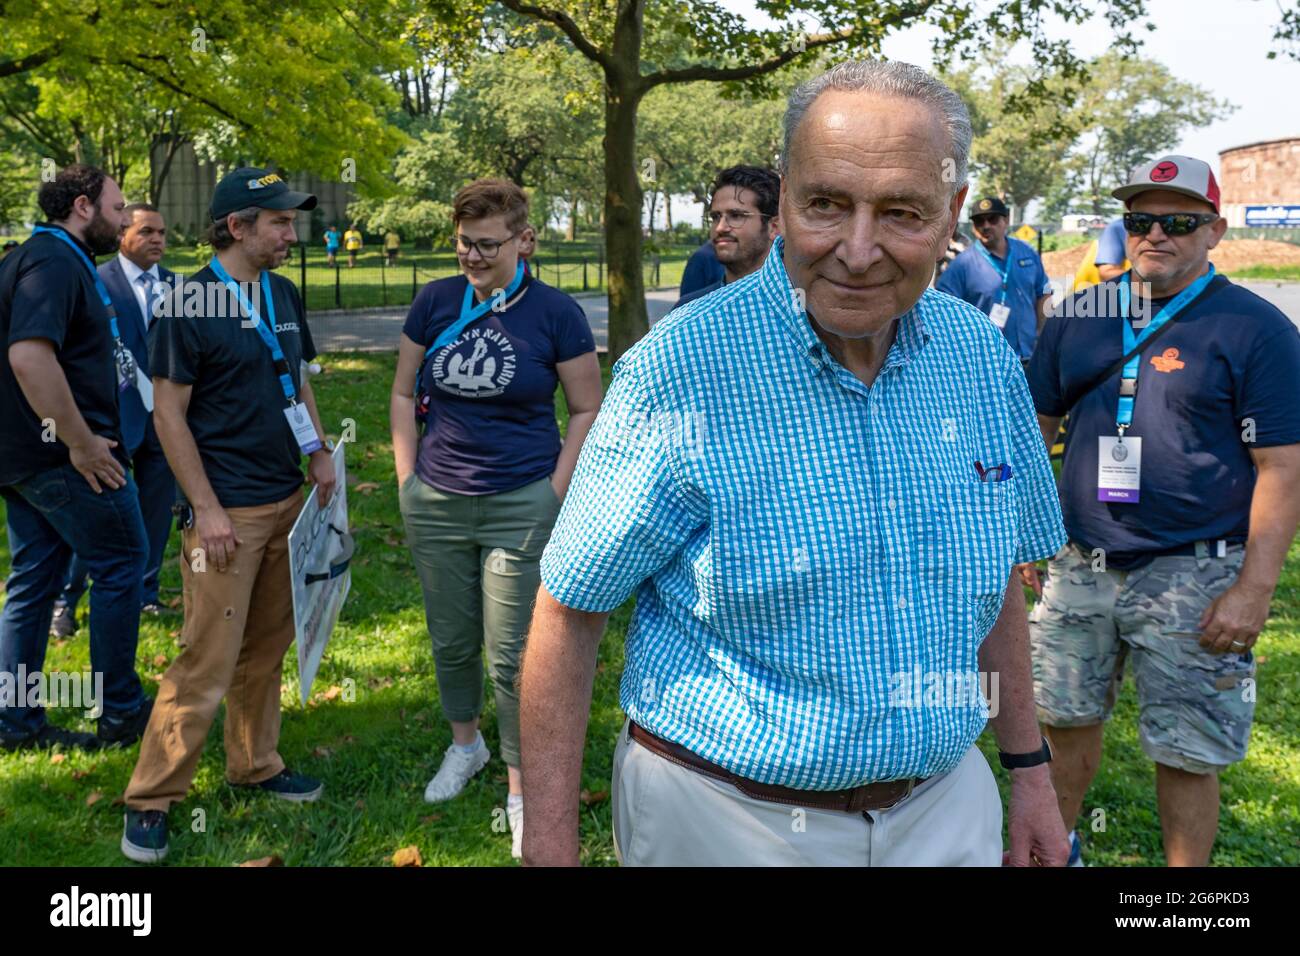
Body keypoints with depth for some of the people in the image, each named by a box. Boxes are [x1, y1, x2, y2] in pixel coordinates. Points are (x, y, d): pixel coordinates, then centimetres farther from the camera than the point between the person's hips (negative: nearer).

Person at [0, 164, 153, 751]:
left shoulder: (47, 257, 17)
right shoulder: (56, 261, -16)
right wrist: (82, 443, -25)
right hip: (62, 456, -10)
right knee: (121, 564, 2)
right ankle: (120, 712, 11)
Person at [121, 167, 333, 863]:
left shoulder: (284, 295, 9)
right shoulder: (190, 304, -11)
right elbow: (168, 414, -12)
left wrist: (319, 453, 5)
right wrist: (206, 508, -16)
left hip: (287, 500, 7)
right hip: (227, 511, -7)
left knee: (267, 648, 14)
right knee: (208, 662, -5)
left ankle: (255, 765, 28)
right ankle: (151, 799, 6)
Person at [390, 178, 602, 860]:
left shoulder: (555, 313, -7)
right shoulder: (436, 302, 1)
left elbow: (588, 410, -1)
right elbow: (404, 395, 10)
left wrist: (556, 492, -7)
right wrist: (409, 480, 4)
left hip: (521, 507, -3)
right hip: (436, 503, 4)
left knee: (513, 654, 0)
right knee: (451, 640, 17)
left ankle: (520, 790, 16)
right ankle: (464, 744, 42)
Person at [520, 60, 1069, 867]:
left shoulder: (984, 358, -4)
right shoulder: (677, 373, -19)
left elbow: (996, 573, 10)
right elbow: (569, 610, -14)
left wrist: (1029, 765, 11)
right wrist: (549, 847, -14)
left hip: (946, 806, 5)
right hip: (726, 819, -4)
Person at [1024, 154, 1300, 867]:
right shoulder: (1081, 317, 7)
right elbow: (1034, 424, 16)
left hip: (1192, 578, -4)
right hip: (1080, 563, 5)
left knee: (1185, 754, 4)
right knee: (1066, 719, 16)